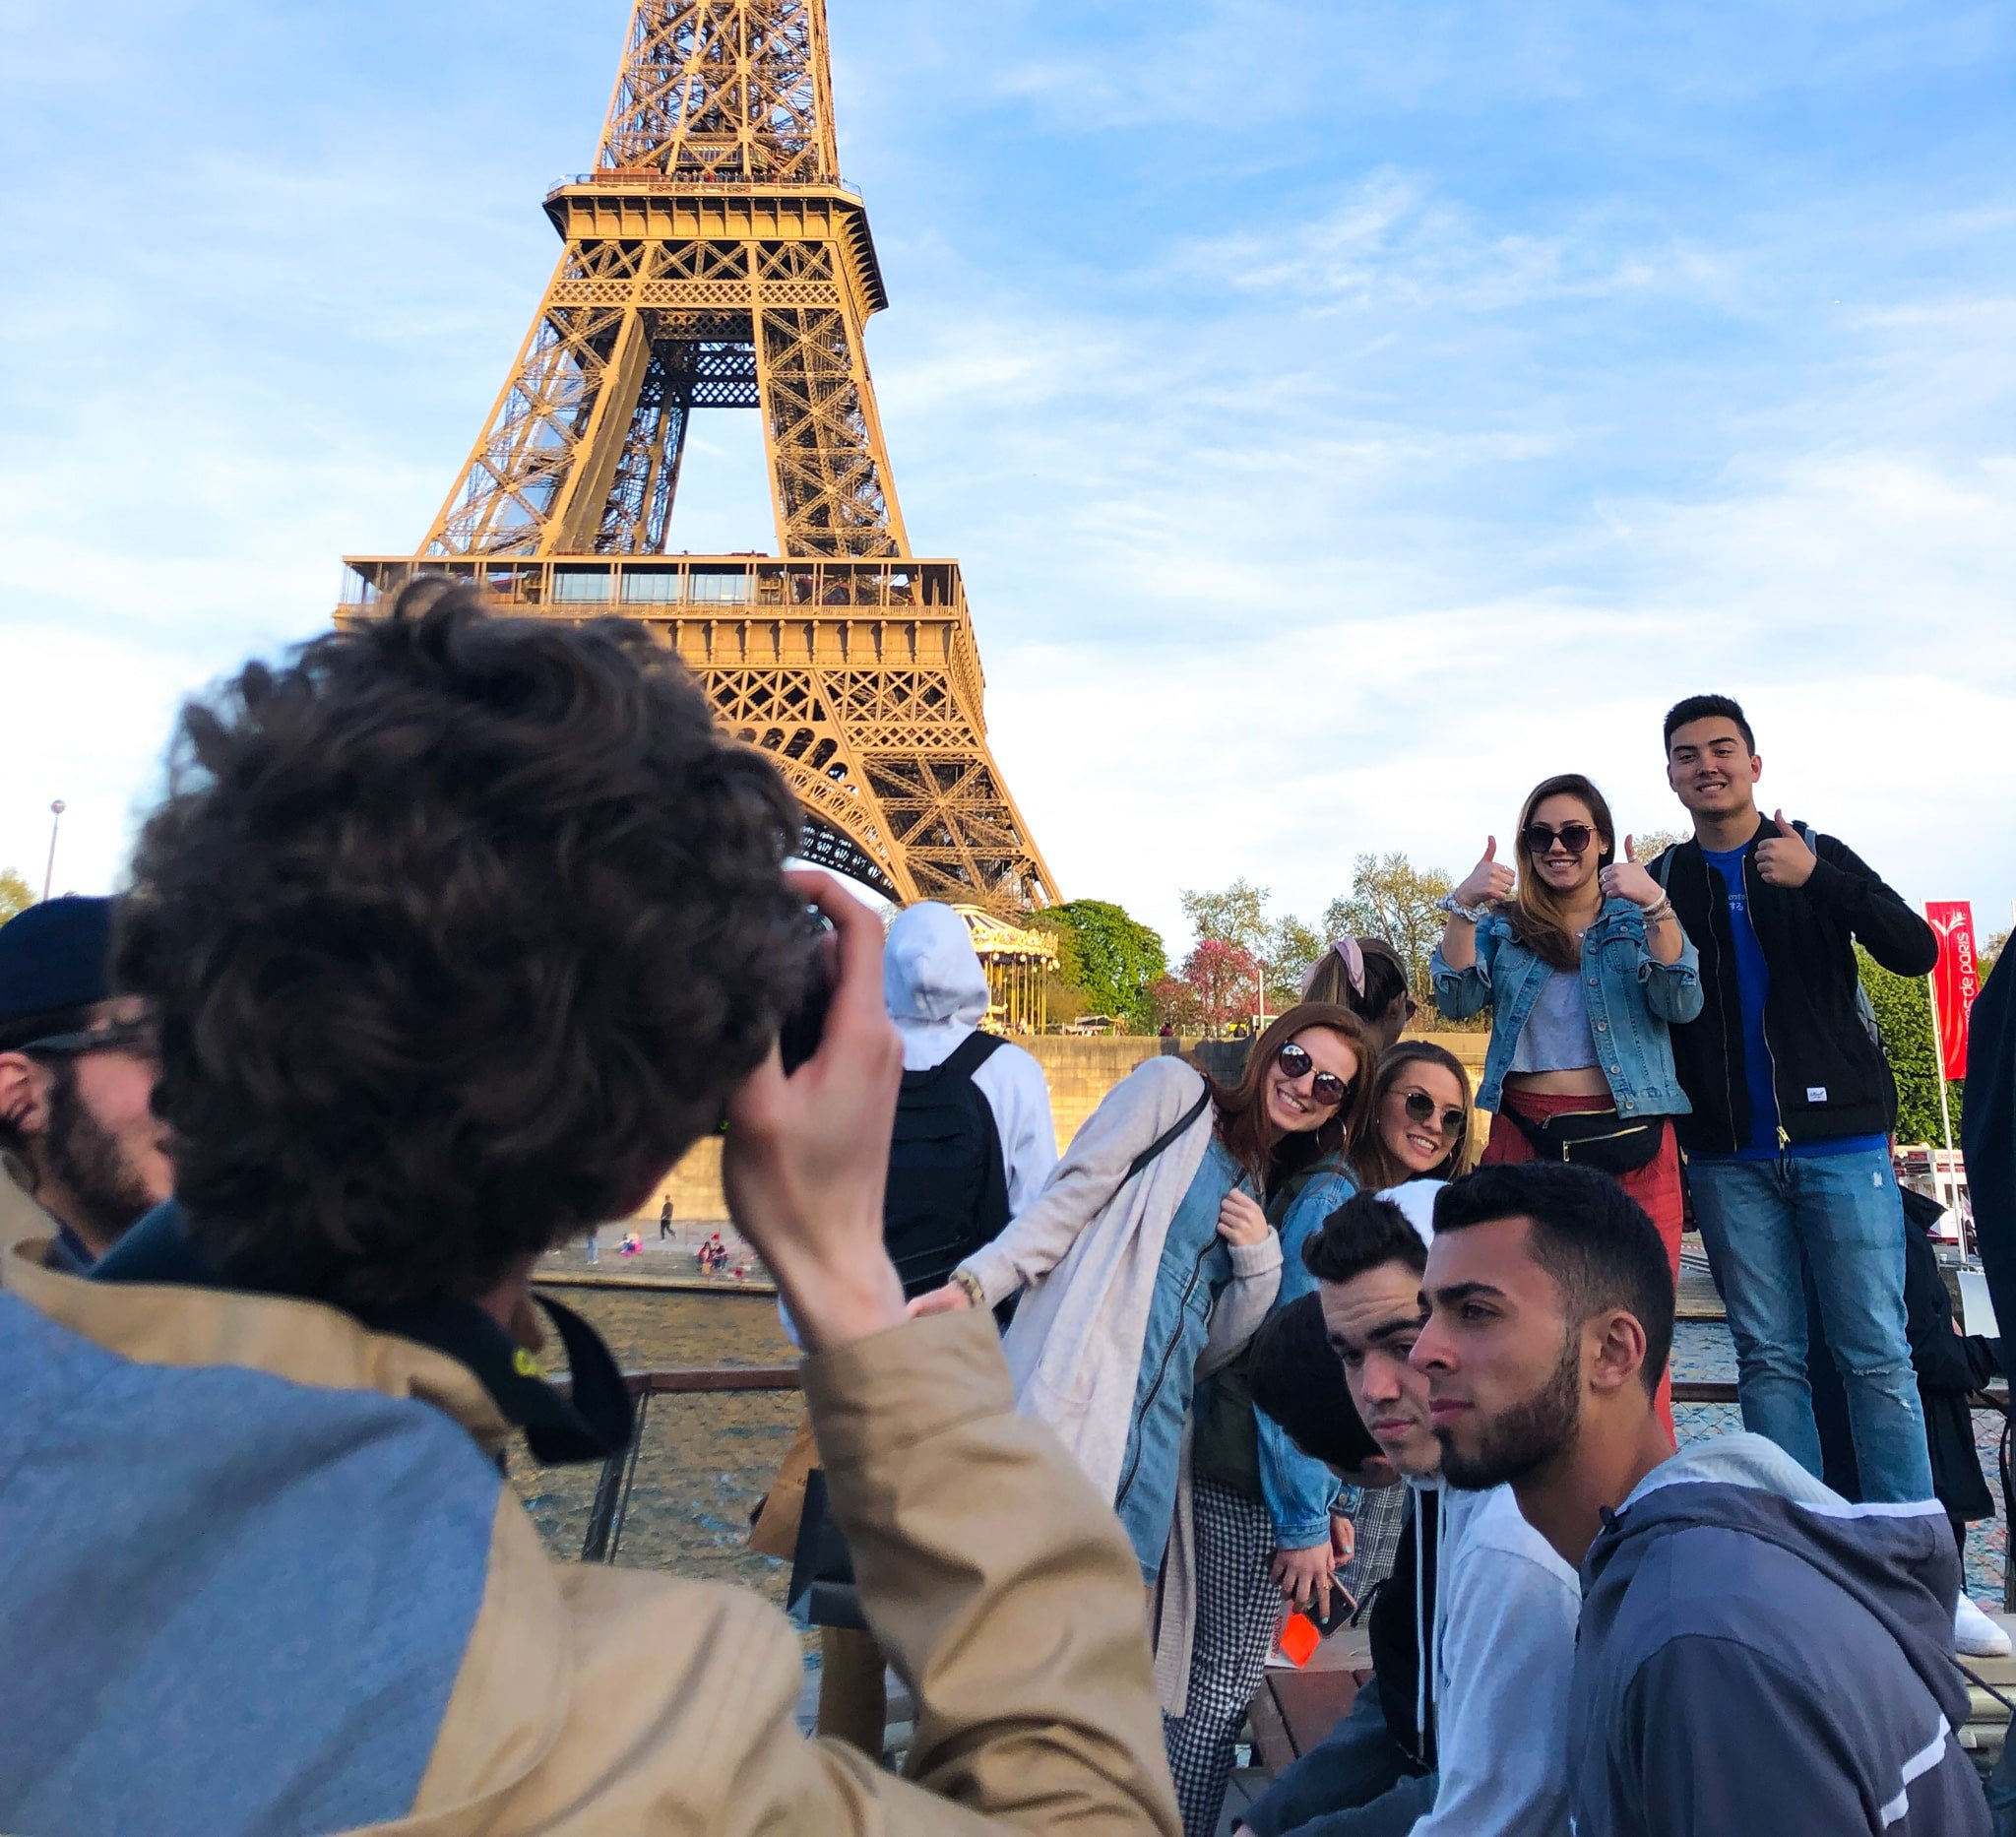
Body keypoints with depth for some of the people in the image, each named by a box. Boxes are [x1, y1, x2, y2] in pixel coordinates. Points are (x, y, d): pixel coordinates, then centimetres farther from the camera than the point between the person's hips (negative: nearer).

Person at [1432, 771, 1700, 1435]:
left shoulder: (1640, 922, 10)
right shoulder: (1502, 925, 13)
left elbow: (1681, 1003, -6)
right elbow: (1458, 1000, -2)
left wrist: (1656, 907, -20)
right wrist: (1462, 907, -15)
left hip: (1630, 1143, -1)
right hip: (1525, 1141, 1)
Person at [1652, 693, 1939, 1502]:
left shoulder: (1817, 855, 5)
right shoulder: (1662, 880, 8)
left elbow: (1915, 951, -9)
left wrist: (1818, 879, -21)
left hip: (1839, 1141, -1)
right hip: (1729, 1160, 2)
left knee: (1878, 1356, 0)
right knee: (1768, 1359, 5)